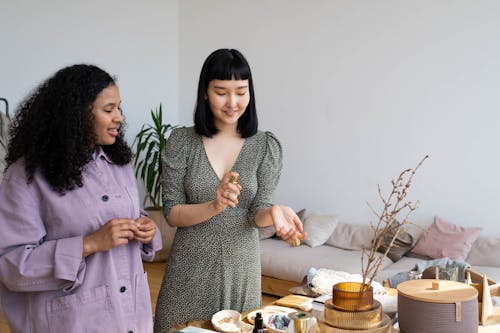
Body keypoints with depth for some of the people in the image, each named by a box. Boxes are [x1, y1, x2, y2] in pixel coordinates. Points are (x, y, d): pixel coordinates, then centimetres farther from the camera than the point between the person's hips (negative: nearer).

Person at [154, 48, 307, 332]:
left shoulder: (267, 146, -4)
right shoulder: (181, 141, -6)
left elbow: (257, 213, -6)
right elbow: (172, 214, -8)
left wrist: (273, 212, -29)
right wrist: (214, 206, -26)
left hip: (241, 266, 1)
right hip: (190, 267, 0)